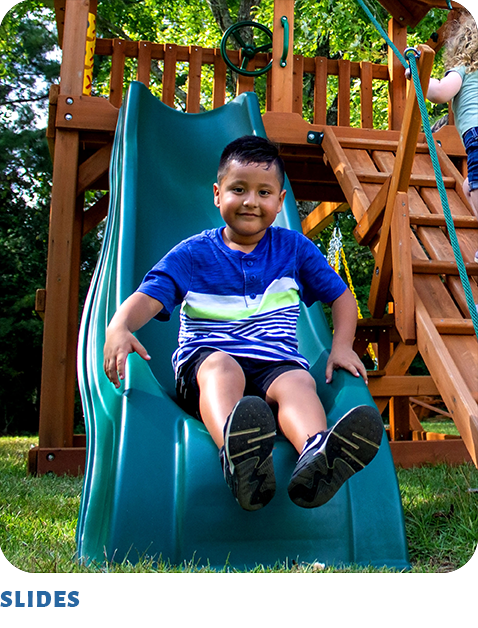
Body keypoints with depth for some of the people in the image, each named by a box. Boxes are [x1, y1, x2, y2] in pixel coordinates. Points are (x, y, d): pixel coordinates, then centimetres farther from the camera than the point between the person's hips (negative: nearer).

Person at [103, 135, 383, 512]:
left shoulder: (294, 248, 16)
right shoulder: (193, 254, 9)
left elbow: (342, 296, 20)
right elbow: (148, 298, -3)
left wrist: (341, 347, 2)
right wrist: (119, 328, -26)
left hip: (276, 364, 2)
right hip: (204, 361, -1)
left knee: (299, 381, -33)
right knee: (223, 367, -36)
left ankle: (315, 455, -65)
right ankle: (236, 452, -67)